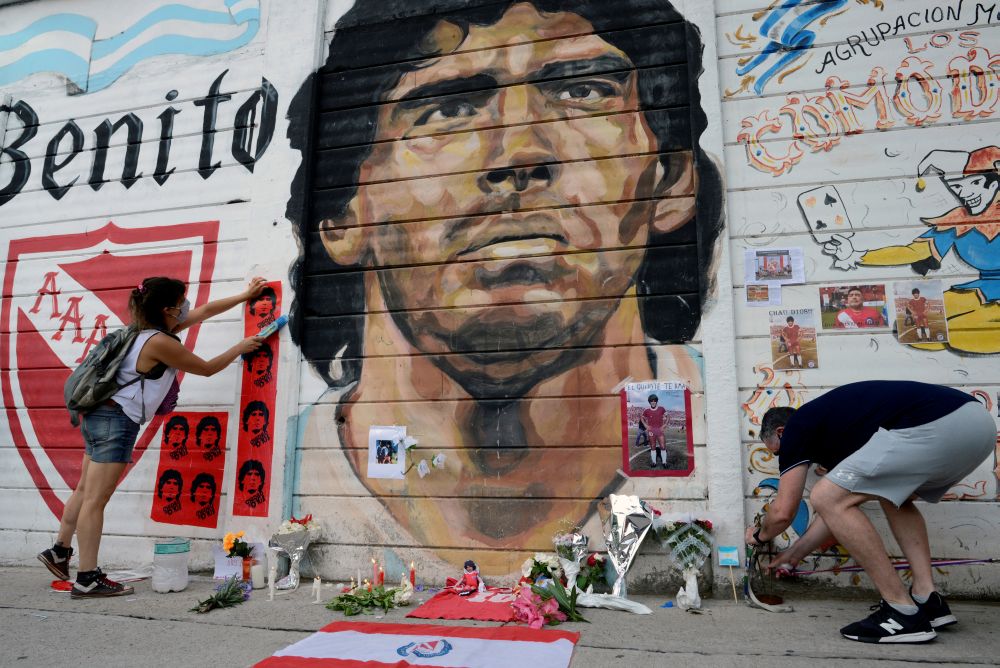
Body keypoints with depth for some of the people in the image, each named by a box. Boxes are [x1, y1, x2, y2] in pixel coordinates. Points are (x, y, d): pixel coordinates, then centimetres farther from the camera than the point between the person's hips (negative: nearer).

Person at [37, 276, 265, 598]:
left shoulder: (151, 328, 9)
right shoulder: (160, 342, -19)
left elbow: (205, 311, 17)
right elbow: (206, 369, -8)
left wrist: (245, 295, 22)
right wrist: (240, 348, 5)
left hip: (102, 415, 10)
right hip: (116, 421, -10)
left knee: (86, 490, 20)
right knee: (95, 499, -4)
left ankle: (60, 551, 34)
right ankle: (87, 579, 3)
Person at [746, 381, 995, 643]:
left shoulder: (797, 428, 9)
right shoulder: (832, 419, 32)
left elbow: (783, 511, 8)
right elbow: (841, 508, 39)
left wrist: (760, 535, 31)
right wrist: (795, 552, 48)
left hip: (933, 426, -10)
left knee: (826, 497, -3)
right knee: (895, 497, 32)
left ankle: (904, 612, 4)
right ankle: (928, 599, 19)